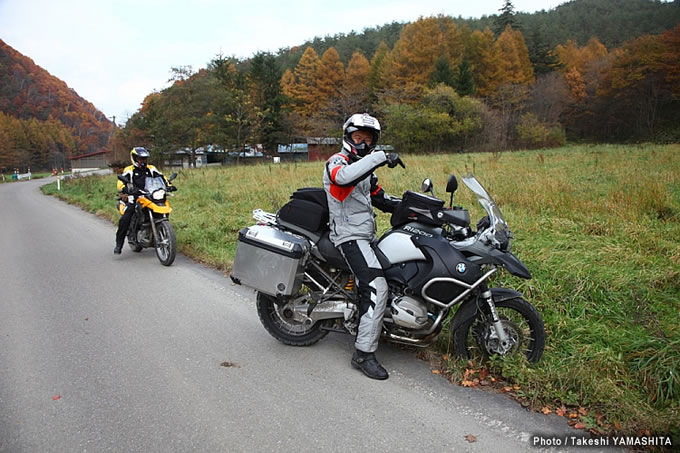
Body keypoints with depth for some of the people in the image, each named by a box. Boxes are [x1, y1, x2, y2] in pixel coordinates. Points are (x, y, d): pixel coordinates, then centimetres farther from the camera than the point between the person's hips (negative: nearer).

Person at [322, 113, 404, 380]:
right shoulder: (337, 162, -7)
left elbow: (380, 198, 22)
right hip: (350, 237, -10)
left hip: (367, 236, 10)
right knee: (377, 287, -22)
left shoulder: (366, 168, 22)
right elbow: (343, 177, -33)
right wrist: (380, 158, -34)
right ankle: (364, 353, -16)